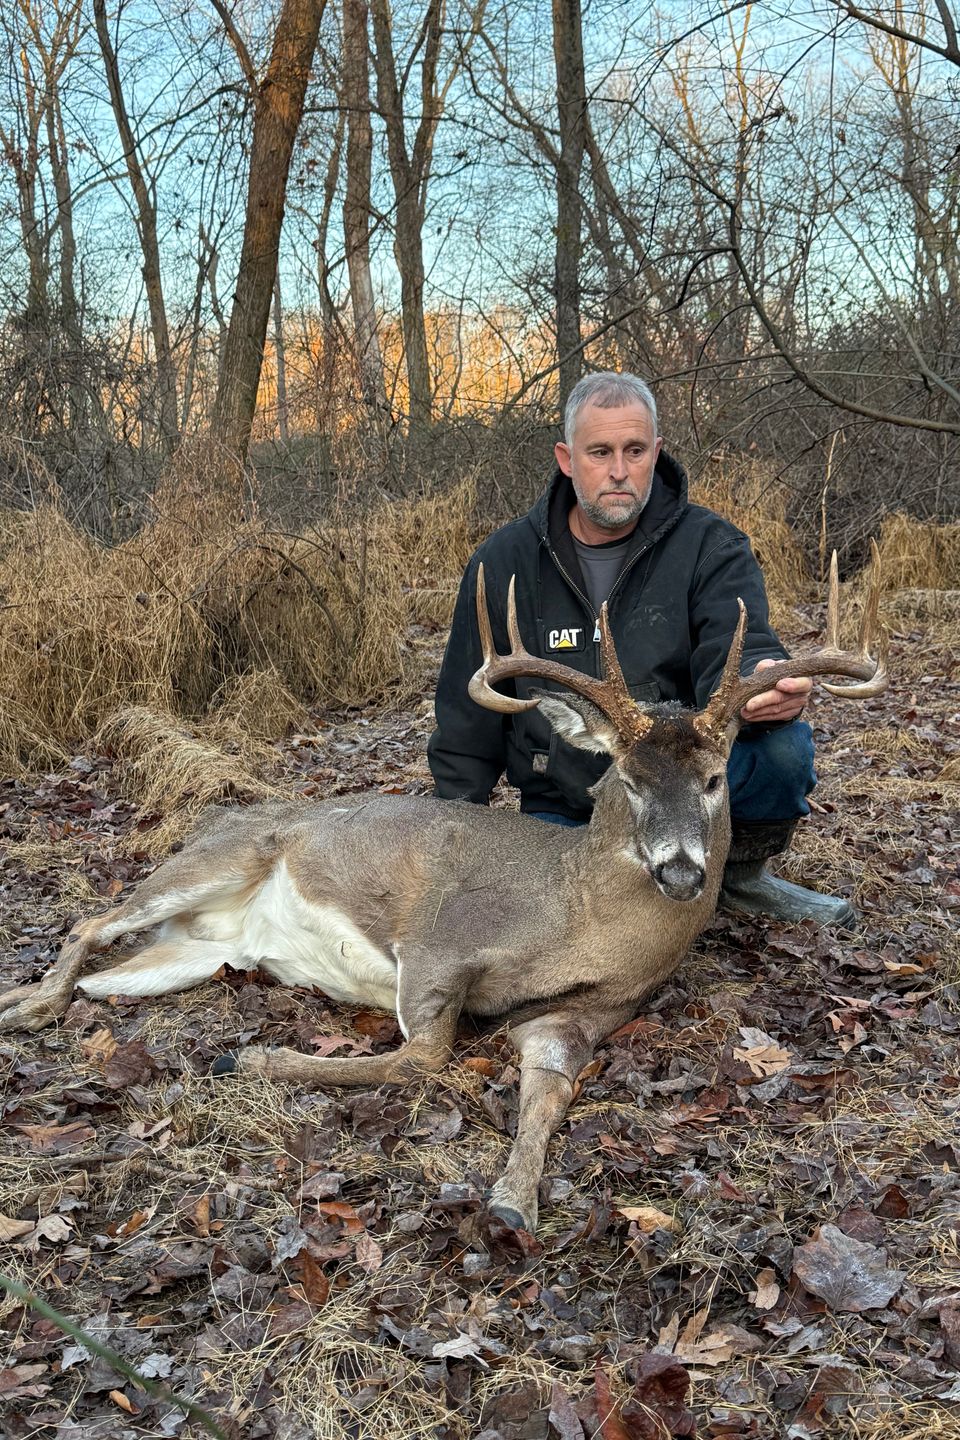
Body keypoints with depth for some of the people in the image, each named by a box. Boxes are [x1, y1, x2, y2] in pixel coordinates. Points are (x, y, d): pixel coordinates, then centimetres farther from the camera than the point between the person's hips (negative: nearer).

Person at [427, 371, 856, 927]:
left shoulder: (711, 547, -4)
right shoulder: (505, 560, 1)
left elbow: (738, 652, -22)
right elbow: (468, 711, 7)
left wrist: (765, 683, -47)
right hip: (562, 810, 1)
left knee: (783, 746, -28)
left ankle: (743, 873, 3)